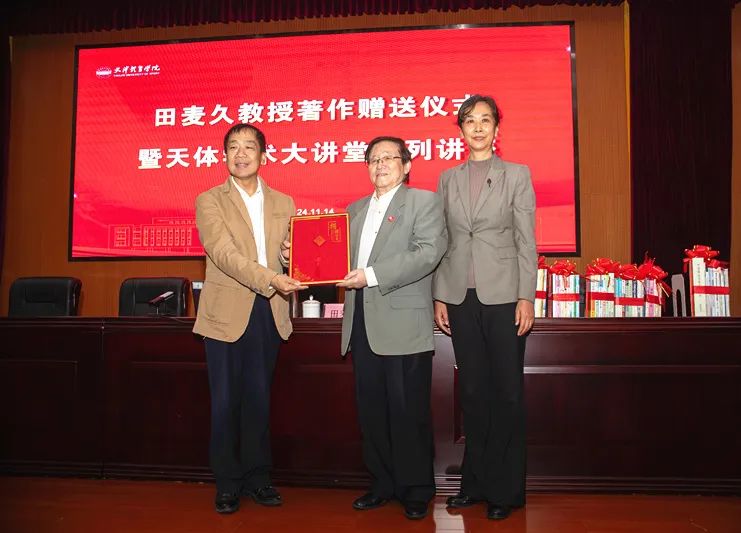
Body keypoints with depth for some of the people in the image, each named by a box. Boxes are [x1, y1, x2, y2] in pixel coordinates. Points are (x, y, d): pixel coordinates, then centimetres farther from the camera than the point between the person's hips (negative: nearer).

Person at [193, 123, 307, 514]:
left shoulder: (283, 203, 12)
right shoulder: (209, 202, 0)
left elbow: (289, 256, 15)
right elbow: (224, 254, -14)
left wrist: (292, 257, -10)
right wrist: (270, 278, -27)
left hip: (269, 313, 3)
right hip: (227, 314, -3)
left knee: (259, 399, 12)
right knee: (226, 402, 4)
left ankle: (257, 477, 25)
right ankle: (227, 484, 19)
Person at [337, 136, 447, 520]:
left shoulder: (423, 201, 1)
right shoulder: (355, 210, 21)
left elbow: (429, 252, -14)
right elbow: (344, 256, 23)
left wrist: (372, 275, -19)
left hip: (403, 326, -6)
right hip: (362, 326, 6)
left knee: (408, 412, 0)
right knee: (371, 412, 12)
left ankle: (416, 490, 17)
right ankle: (382, 484, 27)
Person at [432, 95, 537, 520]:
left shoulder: (517, 175, 3)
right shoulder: (448, 179, 11)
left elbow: (527, 241, -1)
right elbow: (442, 242, 10)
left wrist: (526, 297, -8)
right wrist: (439, 297, 5)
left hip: (503, 295, -2)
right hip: (461, 297, 3)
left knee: (508, 392, 3)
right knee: (473, 391, 10)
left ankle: (505, 489, 17)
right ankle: (476, 481, 23)